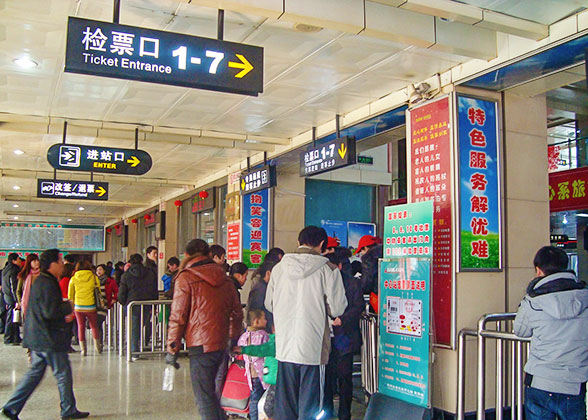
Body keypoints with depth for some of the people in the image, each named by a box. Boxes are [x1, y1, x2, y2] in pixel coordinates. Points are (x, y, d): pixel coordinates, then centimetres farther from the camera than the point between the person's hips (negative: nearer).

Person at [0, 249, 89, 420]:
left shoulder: (39, 281, 13)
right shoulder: (48, 284, -19)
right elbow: (50, 312, -26)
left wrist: (63, 306, 15)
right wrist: (68, 307, -11)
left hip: (37, 338, 10)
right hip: (49, 339, -10)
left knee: (35, 373, 16)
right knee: (63, 373, 2)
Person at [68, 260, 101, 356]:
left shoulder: (73, 279, -1)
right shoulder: (94, 277, -4)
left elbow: (70, 295, 5)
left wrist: (72, 307, 18)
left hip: (78, 307, 1)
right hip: (91, 307, -1)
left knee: (81, 327, 10)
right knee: (94, 326, 13)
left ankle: (83, 349, 10)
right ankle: (97, 347, 16)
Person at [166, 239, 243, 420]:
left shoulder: (185, 278, -7)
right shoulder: (223, 278, 10)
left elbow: (178, 317, -9)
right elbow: (236, 312, 14)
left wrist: (172, 348, -2)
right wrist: (234, 339, 24)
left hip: (200, 344, -6)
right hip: (221, 343, 6)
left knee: (204, 397, 0)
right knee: (209, 391, 23)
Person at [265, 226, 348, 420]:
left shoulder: (279, 268, 3)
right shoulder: (327, 269, -8)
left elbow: (269, 304, 12)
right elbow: (337, 309, -7)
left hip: (284, 347, 4)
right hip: (313, 348, -4)